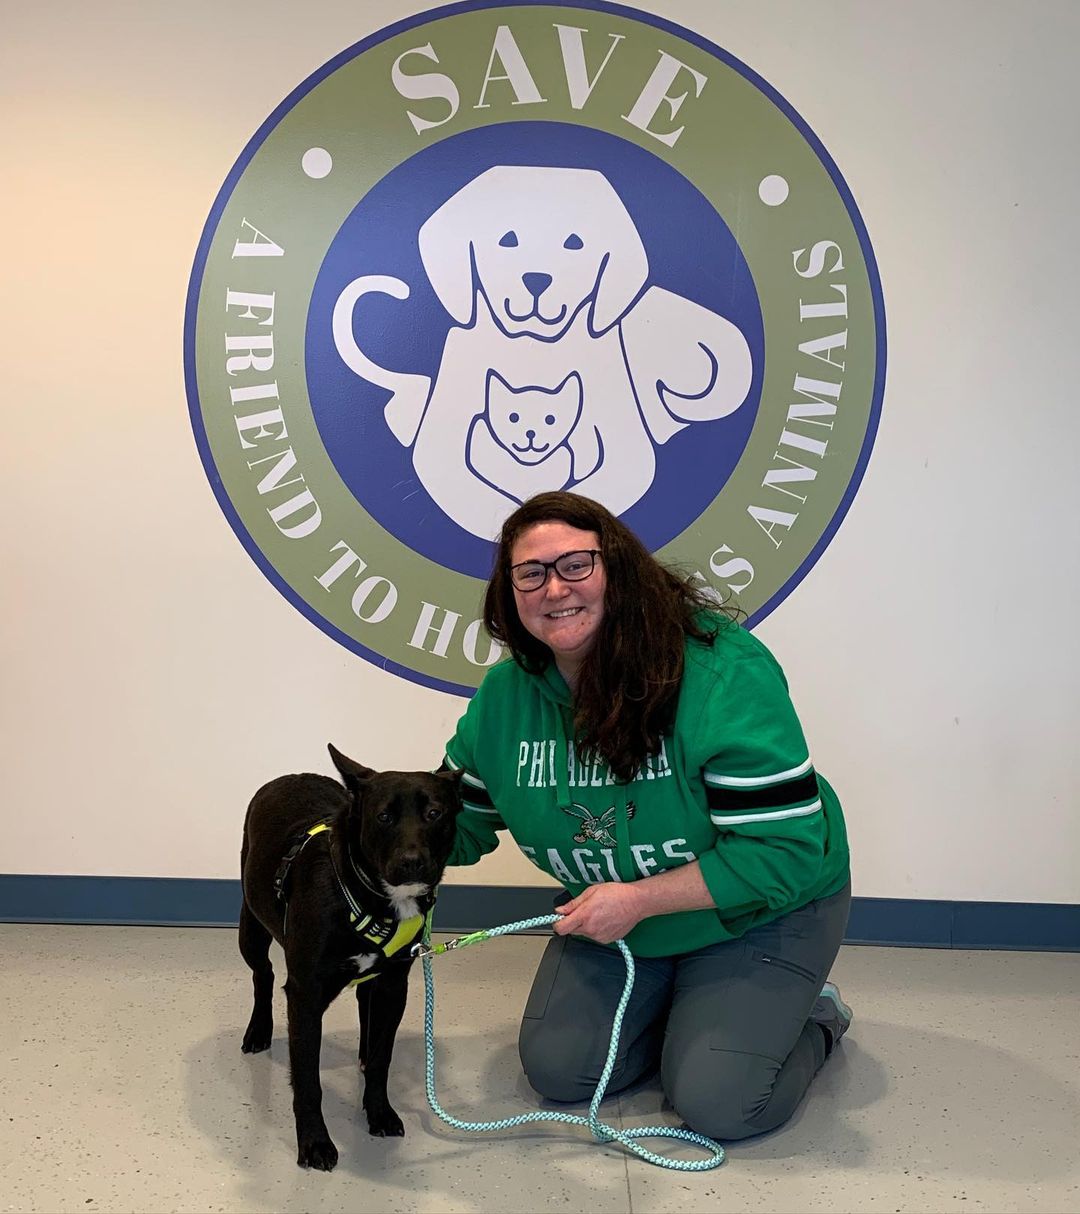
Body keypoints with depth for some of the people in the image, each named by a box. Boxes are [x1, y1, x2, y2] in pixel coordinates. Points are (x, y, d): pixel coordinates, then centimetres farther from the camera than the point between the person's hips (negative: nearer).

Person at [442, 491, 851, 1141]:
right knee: (557, 1070, -2)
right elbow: (459, 822, 3)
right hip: (613, 924, 6)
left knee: (718, 1102, -14)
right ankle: (680, 1009, 24)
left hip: (757, 911, -5)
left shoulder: (725, 670, -30)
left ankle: (812, 1014, 17)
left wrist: (639, 899, -29)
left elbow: (785, 847, -30)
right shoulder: (505, 694, -11)